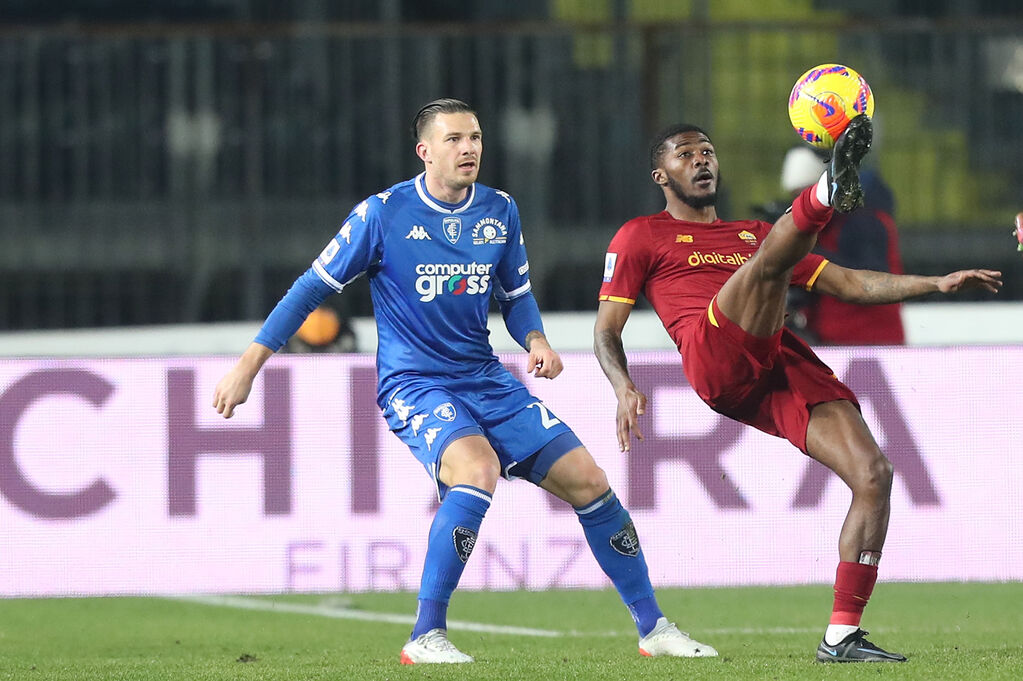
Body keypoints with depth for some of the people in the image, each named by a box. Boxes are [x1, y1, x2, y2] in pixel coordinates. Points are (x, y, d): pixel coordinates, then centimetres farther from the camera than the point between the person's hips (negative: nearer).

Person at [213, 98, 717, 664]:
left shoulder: (500, 212, 4)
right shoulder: (383, 214, -9)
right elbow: (313, 287, -3)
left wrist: (536, 341, -4)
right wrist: (247, 368, -4)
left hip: (486, 380, 6)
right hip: (413, 384, -5)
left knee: (588, 482, -1)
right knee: (478, 469, -34)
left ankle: (653, 628, 15)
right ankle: (425, 638, -26)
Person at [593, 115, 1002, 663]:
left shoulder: (751, 234, 36)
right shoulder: (641, 237, 22)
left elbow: (846, 284, 34)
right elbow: (606, 330, 13)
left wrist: (937, 283, 22)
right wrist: (624, 389, -9)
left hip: (783, 363, 5)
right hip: (716, 360, -5)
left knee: (873, 474, -14)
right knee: (772, 254, -28)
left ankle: (841, 636, -12)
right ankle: (828, 193, -64)